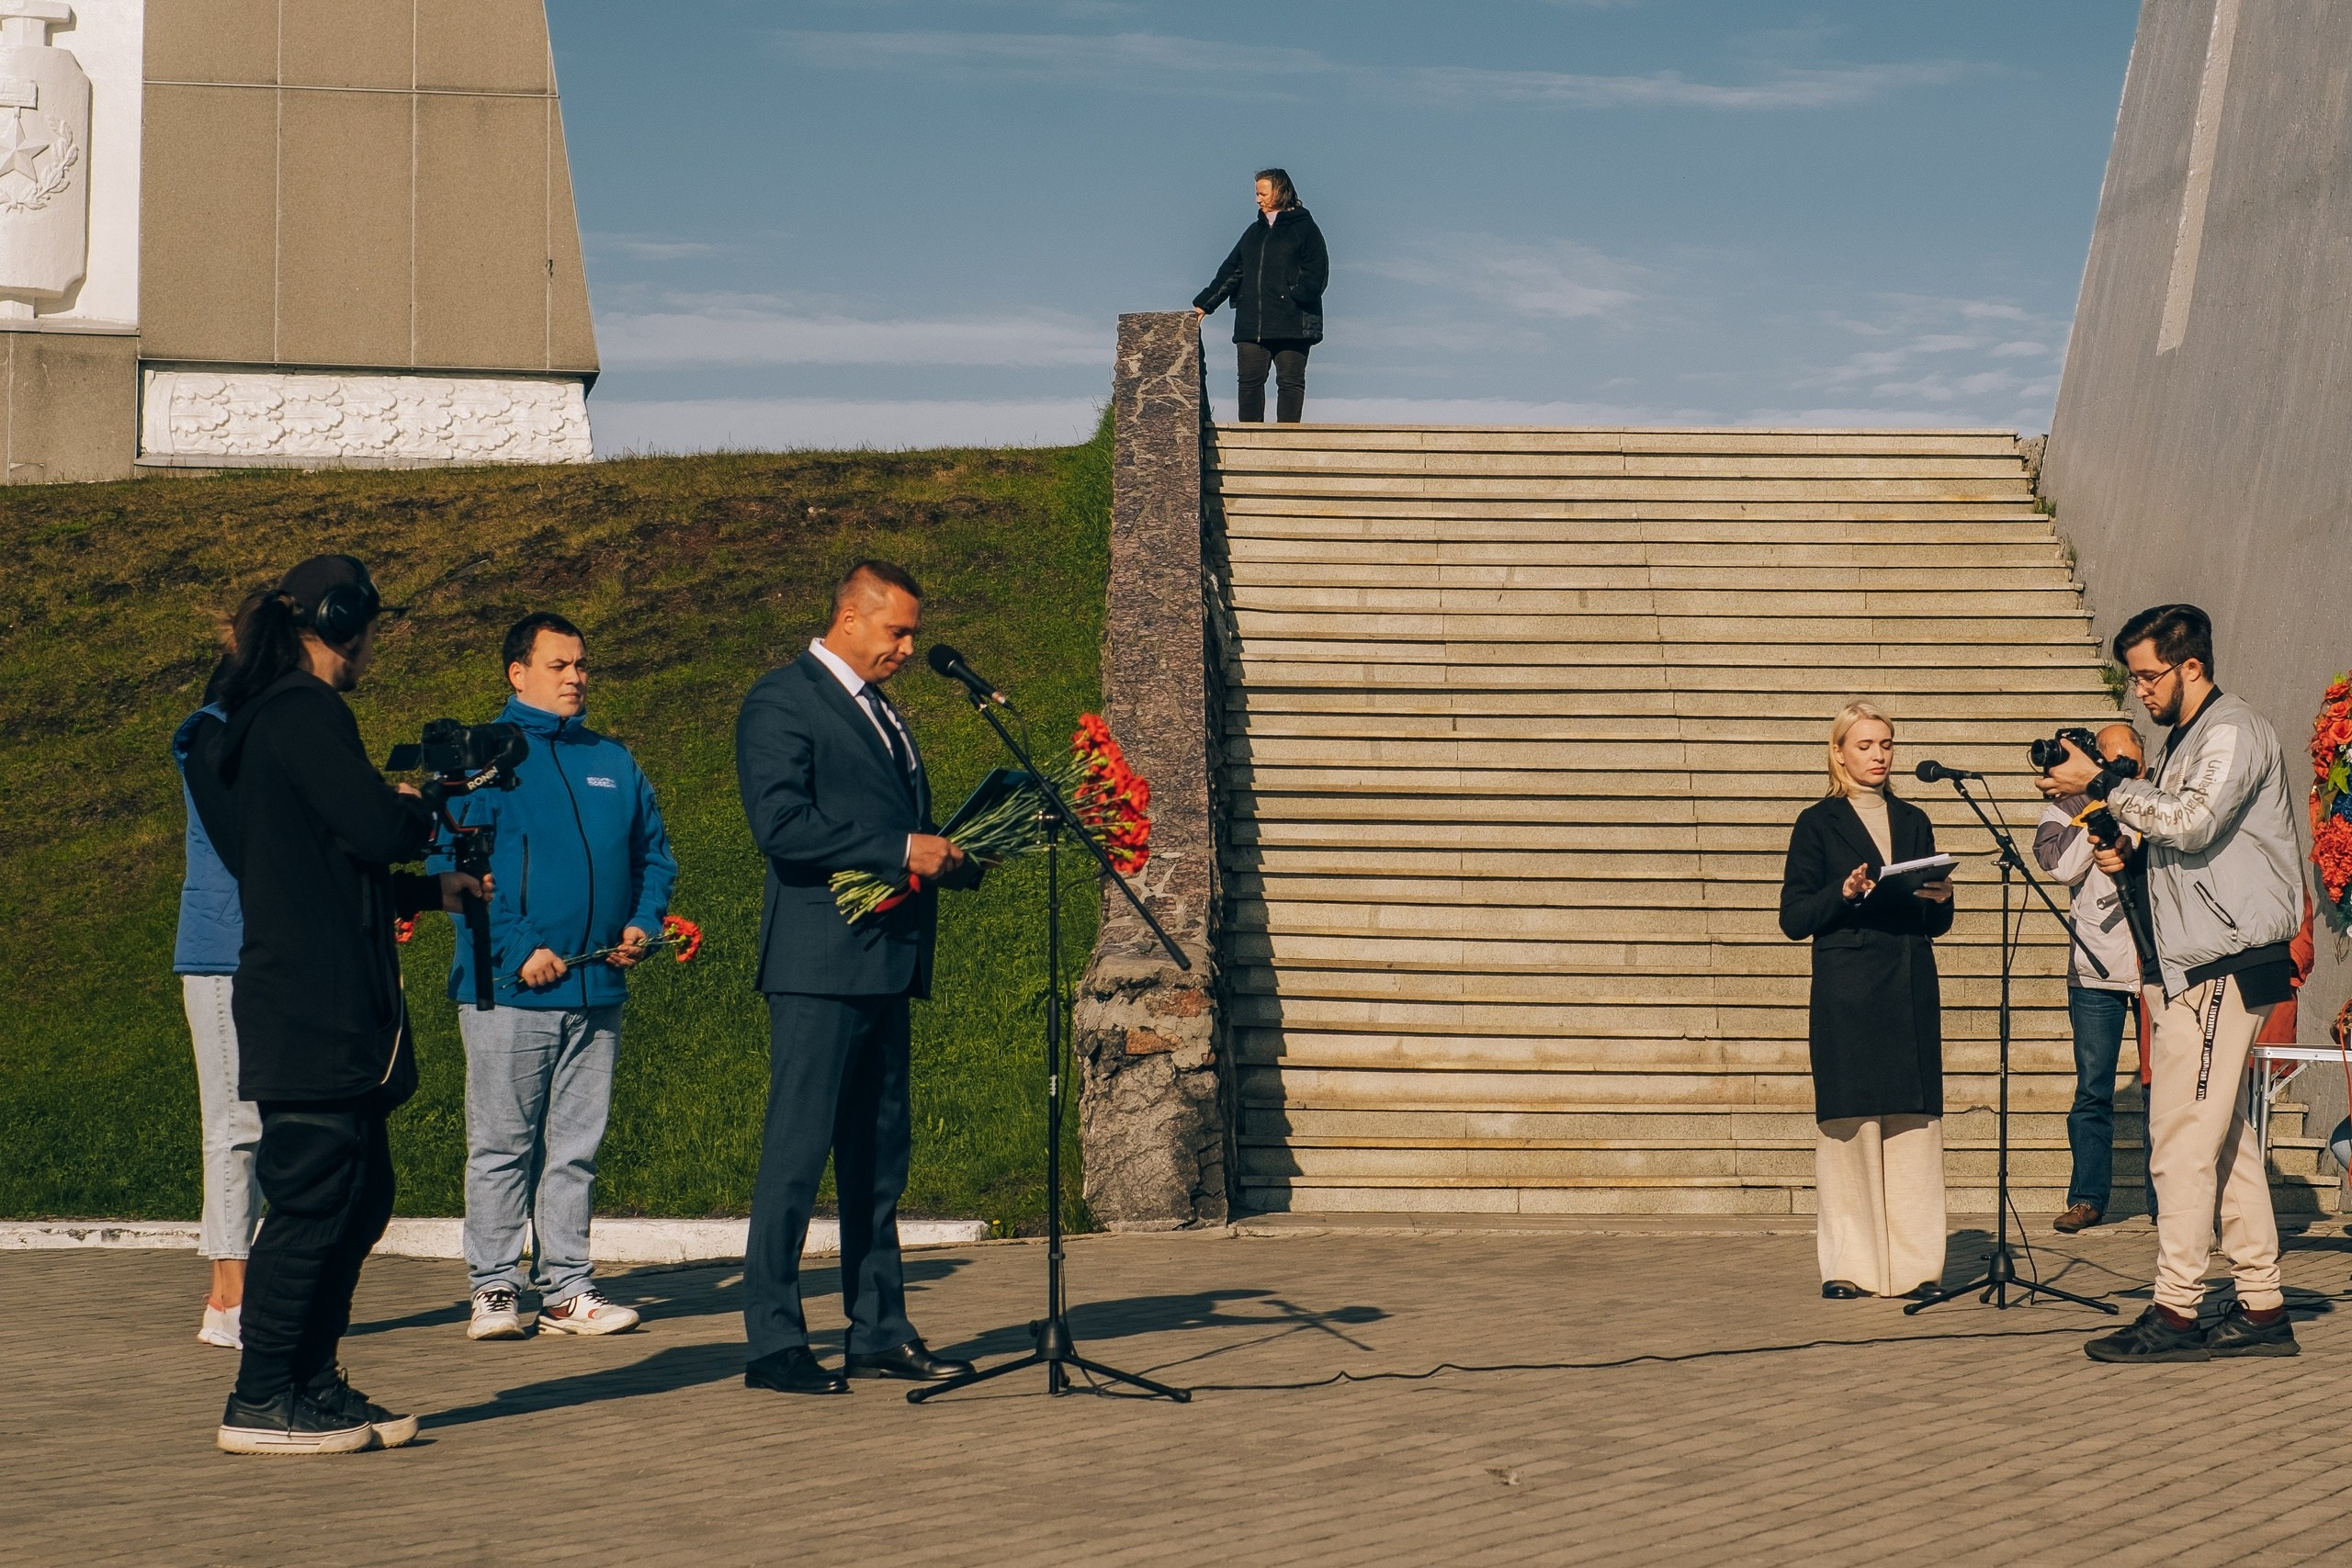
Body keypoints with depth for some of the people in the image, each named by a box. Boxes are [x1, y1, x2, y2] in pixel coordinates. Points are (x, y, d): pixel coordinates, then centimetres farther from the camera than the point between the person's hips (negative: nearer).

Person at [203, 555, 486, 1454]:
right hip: (317, 1009, -10)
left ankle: (312, 1386, 17)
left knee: (361, 1195, 13)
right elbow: (376, 829, -19)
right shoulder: (307, 714, -12)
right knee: (313, 1201, -7)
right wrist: (418, 808, 3)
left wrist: (429, 892, 26)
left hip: (315, 1005, 10)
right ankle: (261, 1403, -3)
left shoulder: (267, 717, 19)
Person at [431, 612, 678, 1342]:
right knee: (502, 1145, 0)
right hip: (509, 991, -5)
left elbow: (653, 855, 21)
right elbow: (451, 866, -9)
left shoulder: (613, 763, 15)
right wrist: (517, 951, -15)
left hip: (598, 991, 5)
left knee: (577, 1146, 7)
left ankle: (566, 1288, 12)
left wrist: (642, 925, 2)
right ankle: (494, 1289, 6)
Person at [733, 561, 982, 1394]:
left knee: (879, 1155, 11)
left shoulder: (883, 713, 22)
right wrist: (905, 849, -18)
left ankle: (880, 1332, 17)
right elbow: (780, 824, -18)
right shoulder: (782, 701, -6)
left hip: (886, 962, 9)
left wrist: (952, 857, 8)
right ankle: (774, 1344, -4)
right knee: (797, 1152, -7)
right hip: (820, 962, -9)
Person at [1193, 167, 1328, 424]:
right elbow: (1231, 271, 21)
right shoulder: (1255, 231, 22)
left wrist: (1296, 297, -18)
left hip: (1291, 323, -5)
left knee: (1290, 381, -5)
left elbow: (1316, 273, -3)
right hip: (1251, 323, 5)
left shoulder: (1304, 228, 5)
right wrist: (1204, 304, 14)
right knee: (1250, 381, -3)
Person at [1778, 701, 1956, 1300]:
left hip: (1912, 992, 4)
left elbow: (1937, 923, 20)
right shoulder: (1818, 824, 5)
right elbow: (1794, 918, 0)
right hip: (1846, 996, -3)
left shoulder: (1913, 822, 17)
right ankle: (1848, 1267, -1)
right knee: (1848, 1124, -6)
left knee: (1915, 1124, -1)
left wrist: (1940, 899, -2)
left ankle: (1915, 1266, 1)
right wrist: (1845, 893, -16)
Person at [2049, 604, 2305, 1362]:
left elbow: (2193, 822, -23)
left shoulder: (2233, 733, -9)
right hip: (2197, 964, 10)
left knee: (2184, 1134, -11)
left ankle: (2176, 1309, -10)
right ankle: (2262, 1308, 13)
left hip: (2224, 965, -10)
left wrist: (2102, 784, -17)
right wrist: (2131, 861, 10)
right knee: (2225, 1138, 10)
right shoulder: (2186, 740, 21)